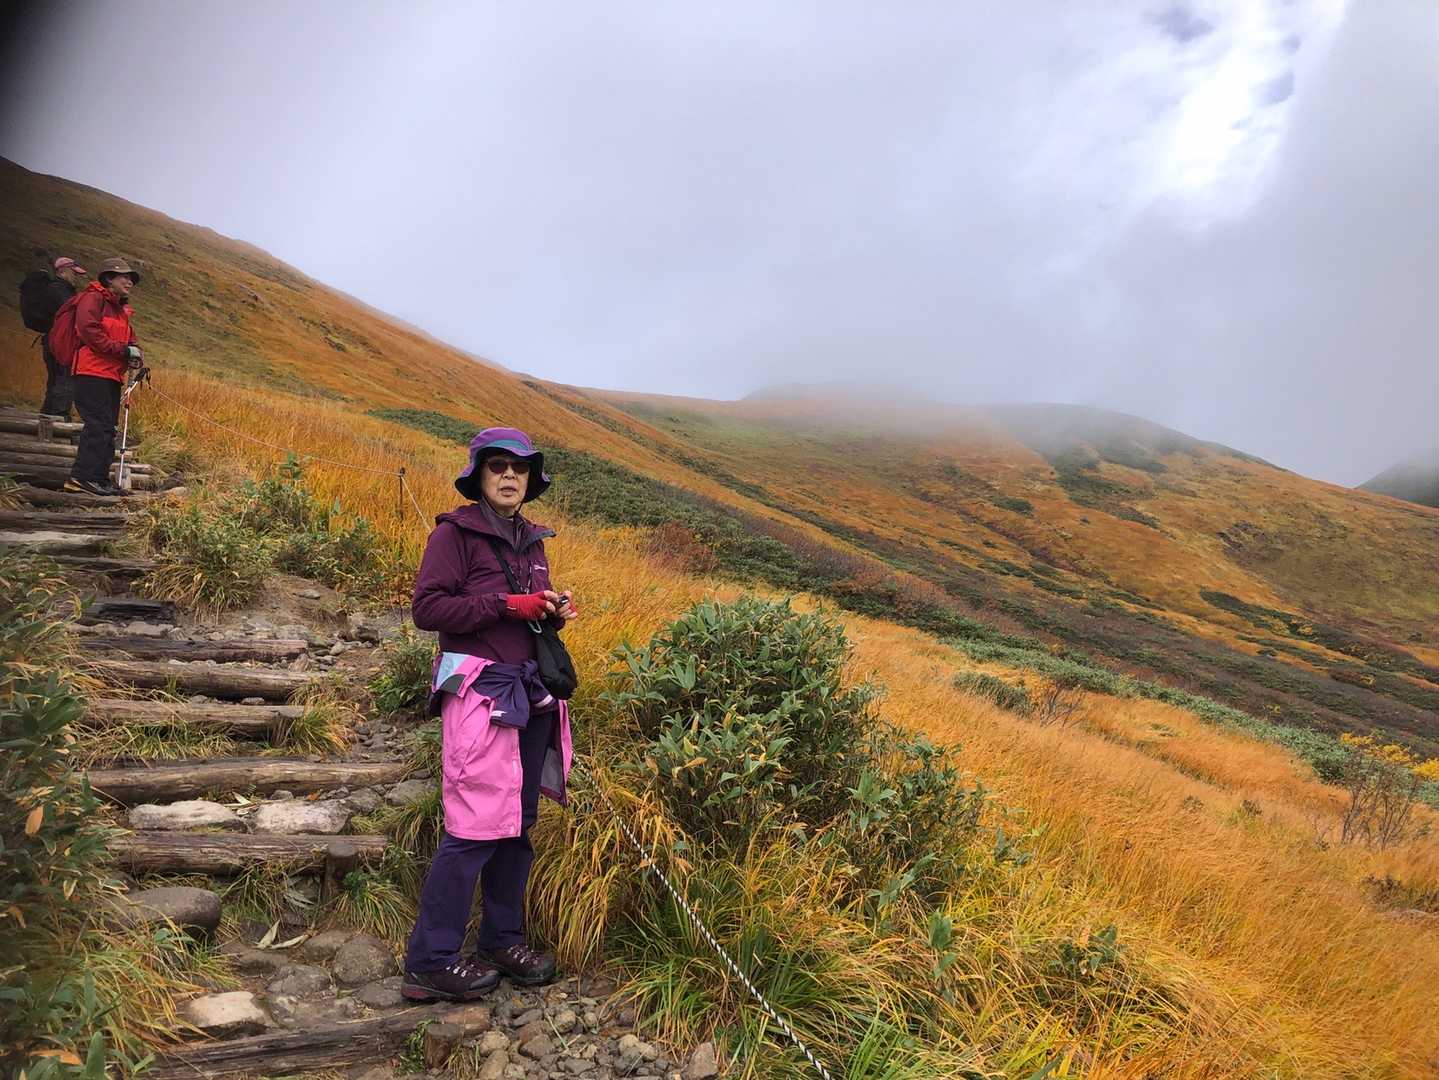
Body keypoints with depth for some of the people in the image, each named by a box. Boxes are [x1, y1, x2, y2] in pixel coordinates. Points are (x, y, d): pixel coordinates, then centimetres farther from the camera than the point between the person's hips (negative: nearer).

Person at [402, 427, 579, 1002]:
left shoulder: (531, 539, 15)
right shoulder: (456, 532, -6)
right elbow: (427, 608, -13)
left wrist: (555, 610, 3)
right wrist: (506, 604, -17)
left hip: (531, 692, 8)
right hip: (481, 691, -7)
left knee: (519, 821, 13)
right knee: (476, 826, -7)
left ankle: (503, 939, 27)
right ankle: (429, 962, 6)